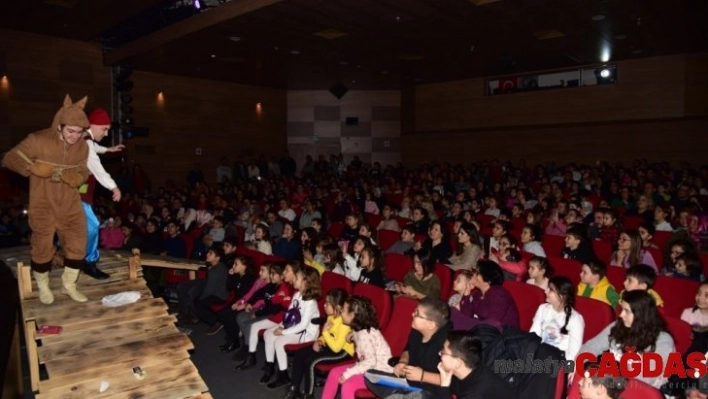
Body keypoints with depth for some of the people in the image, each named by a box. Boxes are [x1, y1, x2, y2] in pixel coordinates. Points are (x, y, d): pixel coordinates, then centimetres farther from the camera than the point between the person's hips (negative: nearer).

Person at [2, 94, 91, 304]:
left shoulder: (82, 146, -3)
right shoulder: (38, 140, -15)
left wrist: (73, 177, -19)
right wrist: (33, 168, -27)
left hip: (70, 205, 3)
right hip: (43, 206, -3)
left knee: (77, 245, 5)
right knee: (42, 248, 8)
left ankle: (69, 285, 26)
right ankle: (43, 287, 31)